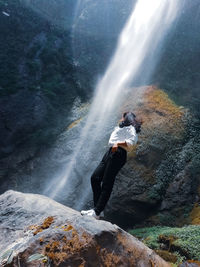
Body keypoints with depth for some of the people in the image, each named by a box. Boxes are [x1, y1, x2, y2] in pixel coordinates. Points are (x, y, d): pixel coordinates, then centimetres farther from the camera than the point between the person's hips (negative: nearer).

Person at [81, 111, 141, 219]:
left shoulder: (130, 128, 5)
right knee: (95, 177, -1)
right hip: (109, 153, 9)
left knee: (106, 184, -12)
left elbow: (131, 141, -13)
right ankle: (97, 207, 3)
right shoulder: (121, 128, 32)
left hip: (118, 155, -9)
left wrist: (118, 144, -20)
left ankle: (97, 212, -11)